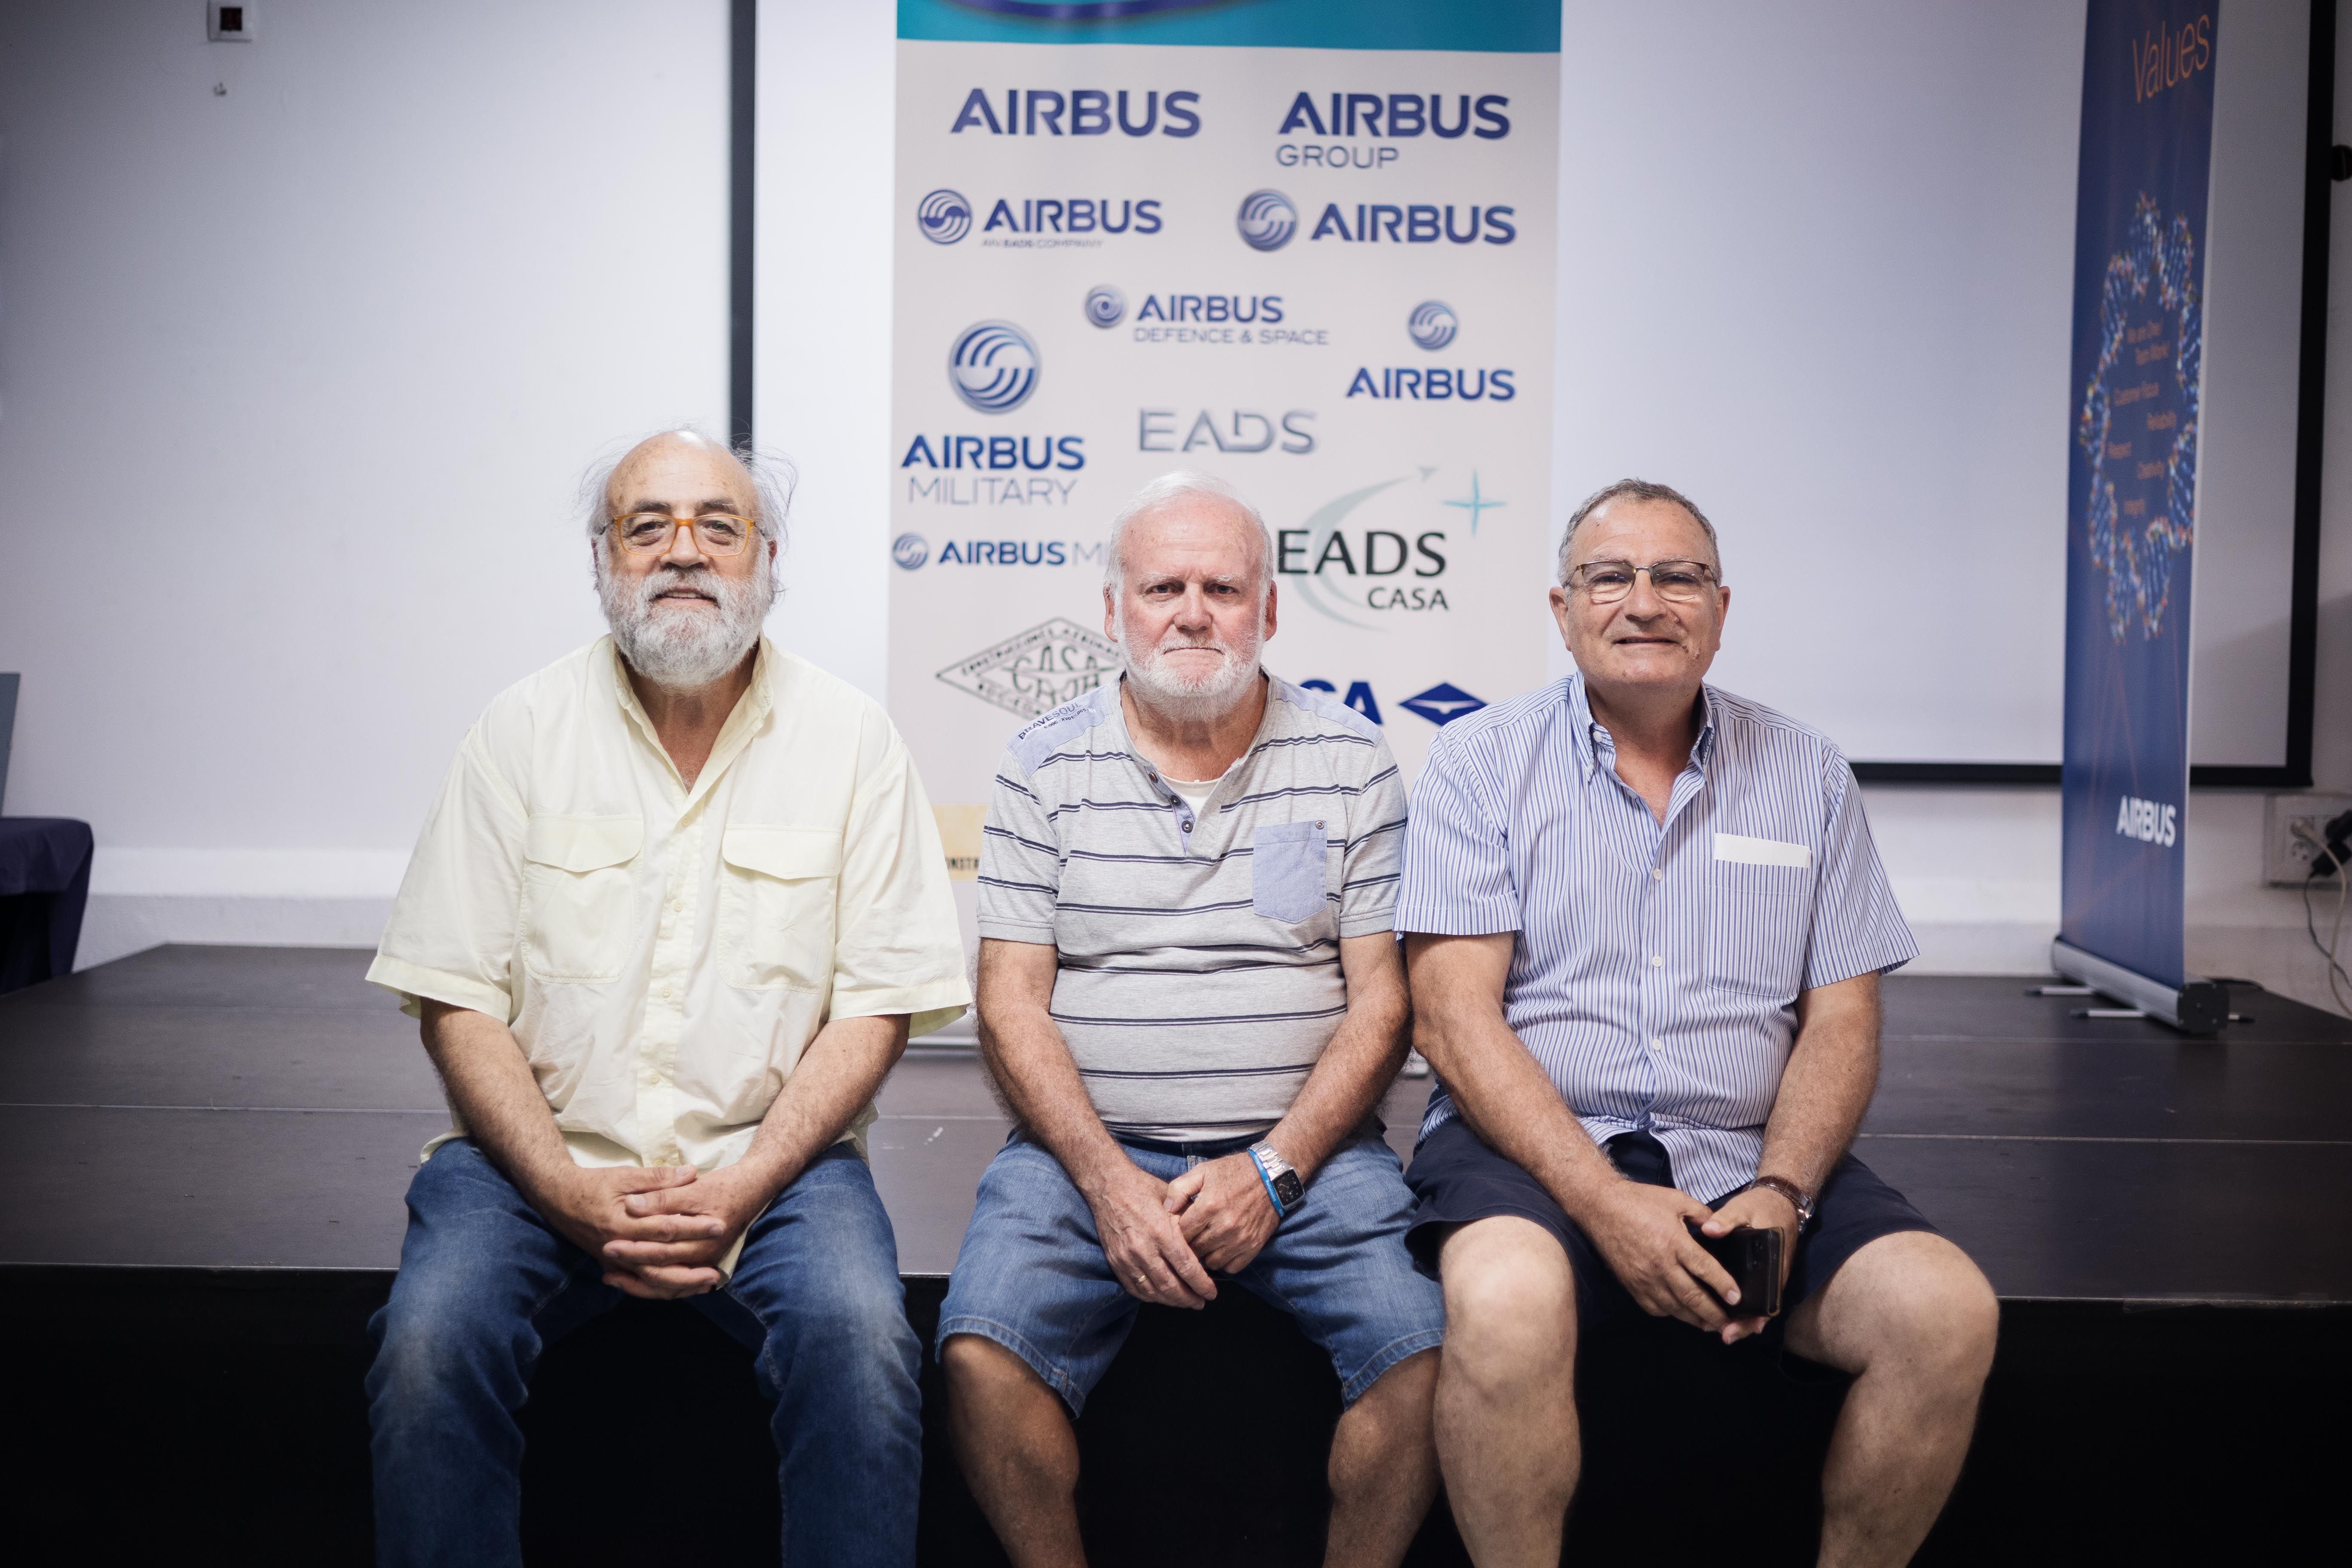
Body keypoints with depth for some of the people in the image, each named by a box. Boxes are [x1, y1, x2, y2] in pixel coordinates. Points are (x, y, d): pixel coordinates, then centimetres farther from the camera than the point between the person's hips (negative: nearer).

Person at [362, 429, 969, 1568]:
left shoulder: (850, 740, 2)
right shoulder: (525, 729, 4)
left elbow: (875, 1005, 0)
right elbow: (456, 1000, 1)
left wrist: (742, 1186, -14)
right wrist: (573, 1195, -13)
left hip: (773, 1156, 0)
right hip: (544, 1152, 1)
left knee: (859, 1340, -28)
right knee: (431, 1345, -26)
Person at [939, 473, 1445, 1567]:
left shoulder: (1352, 763, 6)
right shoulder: (1046, 766, 5)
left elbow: (1381, 1001, 3)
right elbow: (1011, 1003, 1)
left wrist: (1272, 1171, -11)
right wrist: (1109, 1182, -12)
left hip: (1304, 1154, 0)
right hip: (1089, 1148, 0)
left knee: (1429, 1346, -23)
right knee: (983, 1351, -24)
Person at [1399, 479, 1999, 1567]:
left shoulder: (1804, 776, 12)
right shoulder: (1479, 761, 3)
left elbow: (1842, 1019, 9)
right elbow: (1453, 1016, -6)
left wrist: (1781, 1192, -10)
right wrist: (1604, 1202, -18)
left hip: (1742, 1153, 3)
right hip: (1532, 1145, -3)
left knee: (1948, 1312, -21)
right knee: (1507, 1302, -35)